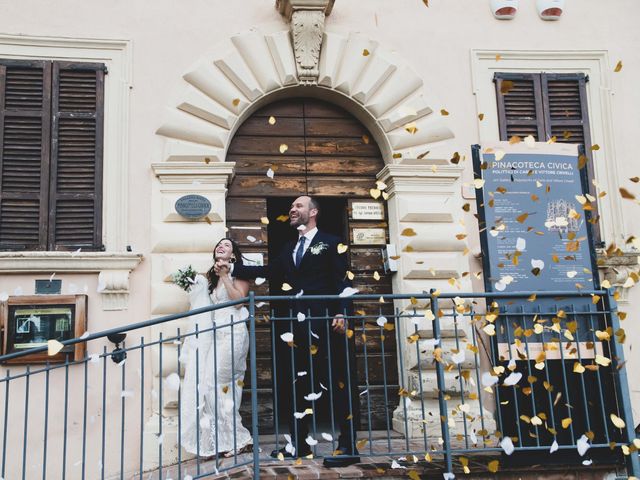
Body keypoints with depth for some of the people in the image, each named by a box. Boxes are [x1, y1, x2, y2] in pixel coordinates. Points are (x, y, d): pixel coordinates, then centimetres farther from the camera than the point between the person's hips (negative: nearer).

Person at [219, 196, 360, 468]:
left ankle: (348, 446, 0)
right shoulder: (289, 249, 22)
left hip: (328, 325, -7)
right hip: (299, 328, 7)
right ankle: (299, 443, 19)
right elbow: (269, 271, 15)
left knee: (340, 383, -4)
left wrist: (342, 314, -19)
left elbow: (342, 281, -7)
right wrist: (233, 268, 11)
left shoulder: (331, 243, 2)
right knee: (300, 384, 11)